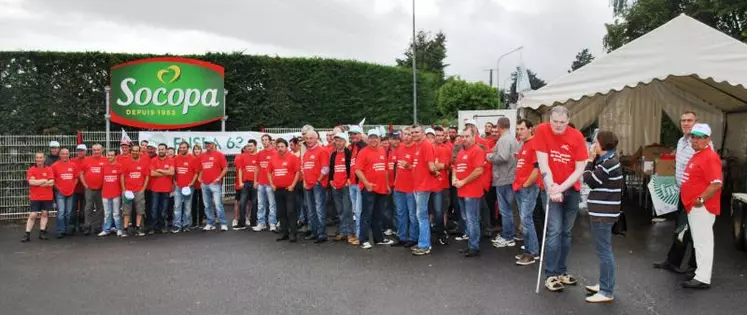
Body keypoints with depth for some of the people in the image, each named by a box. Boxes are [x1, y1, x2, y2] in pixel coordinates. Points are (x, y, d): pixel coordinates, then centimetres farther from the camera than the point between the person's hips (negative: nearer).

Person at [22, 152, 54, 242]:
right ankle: (27, 234, 4)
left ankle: (42, 233, 13)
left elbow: (51, 183, -9)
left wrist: (37, 183, -11)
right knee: (32, 215, -2)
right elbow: (31, 182, -14)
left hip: (47, 197, 1)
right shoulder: (31, 170, 0)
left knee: (45, 213, 5)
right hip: (35, 197, -1)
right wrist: (44, 180, -10)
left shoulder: (49, 169, 1)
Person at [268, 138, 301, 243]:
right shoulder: (273, 158, 8)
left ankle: (293, 234, -1)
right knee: (281, 212, 11)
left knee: (291, 212, -5)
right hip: (277, 189, 5)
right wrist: (271, 184, 6)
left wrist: (293, 185, -12)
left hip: (289, 189, -5)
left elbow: (298, 172, -8)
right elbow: (269, 172, 16)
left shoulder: (293, 157, -6)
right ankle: (284, 233, 19)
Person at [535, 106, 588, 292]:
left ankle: (561, 271, 22)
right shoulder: (542, 131, -11)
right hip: (552, 188, -3)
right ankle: (551, 275, -3)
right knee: (555, 231, -11)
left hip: (572, 189, 3)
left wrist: (562, 187, -18)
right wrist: (552, 187, -20)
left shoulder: (576, 136, -6)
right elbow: (543, 163, -13)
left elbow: (580, 168, -7)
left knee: (566, 232, 10)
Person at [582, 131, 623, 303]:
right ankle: (604, 285, 28)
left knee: (604, 251, -6)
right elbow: (595, 178, 14)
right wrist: (593, 160, 4)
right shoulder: (608, 160, 12)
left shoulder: (609, 163, -19)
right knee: (603, 250, 18)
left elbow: (589, 180, -14)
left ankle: (607, 292, -1)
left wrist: (590, 160, -5)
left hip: (603, 213, -11)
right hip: (602, 211, 11)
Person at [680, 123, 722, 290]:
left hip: (702, 207, -10)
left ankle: (703, 279, -1)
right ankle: (700, 272, 28)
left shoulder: (710, 157, -17)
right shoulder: (697, 155, 15)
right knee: (699, 241, 18)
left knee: (703, 242, -5)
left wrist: (701, 199, -21)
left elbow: (717, 183, -25)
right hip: (694, 206, 10)